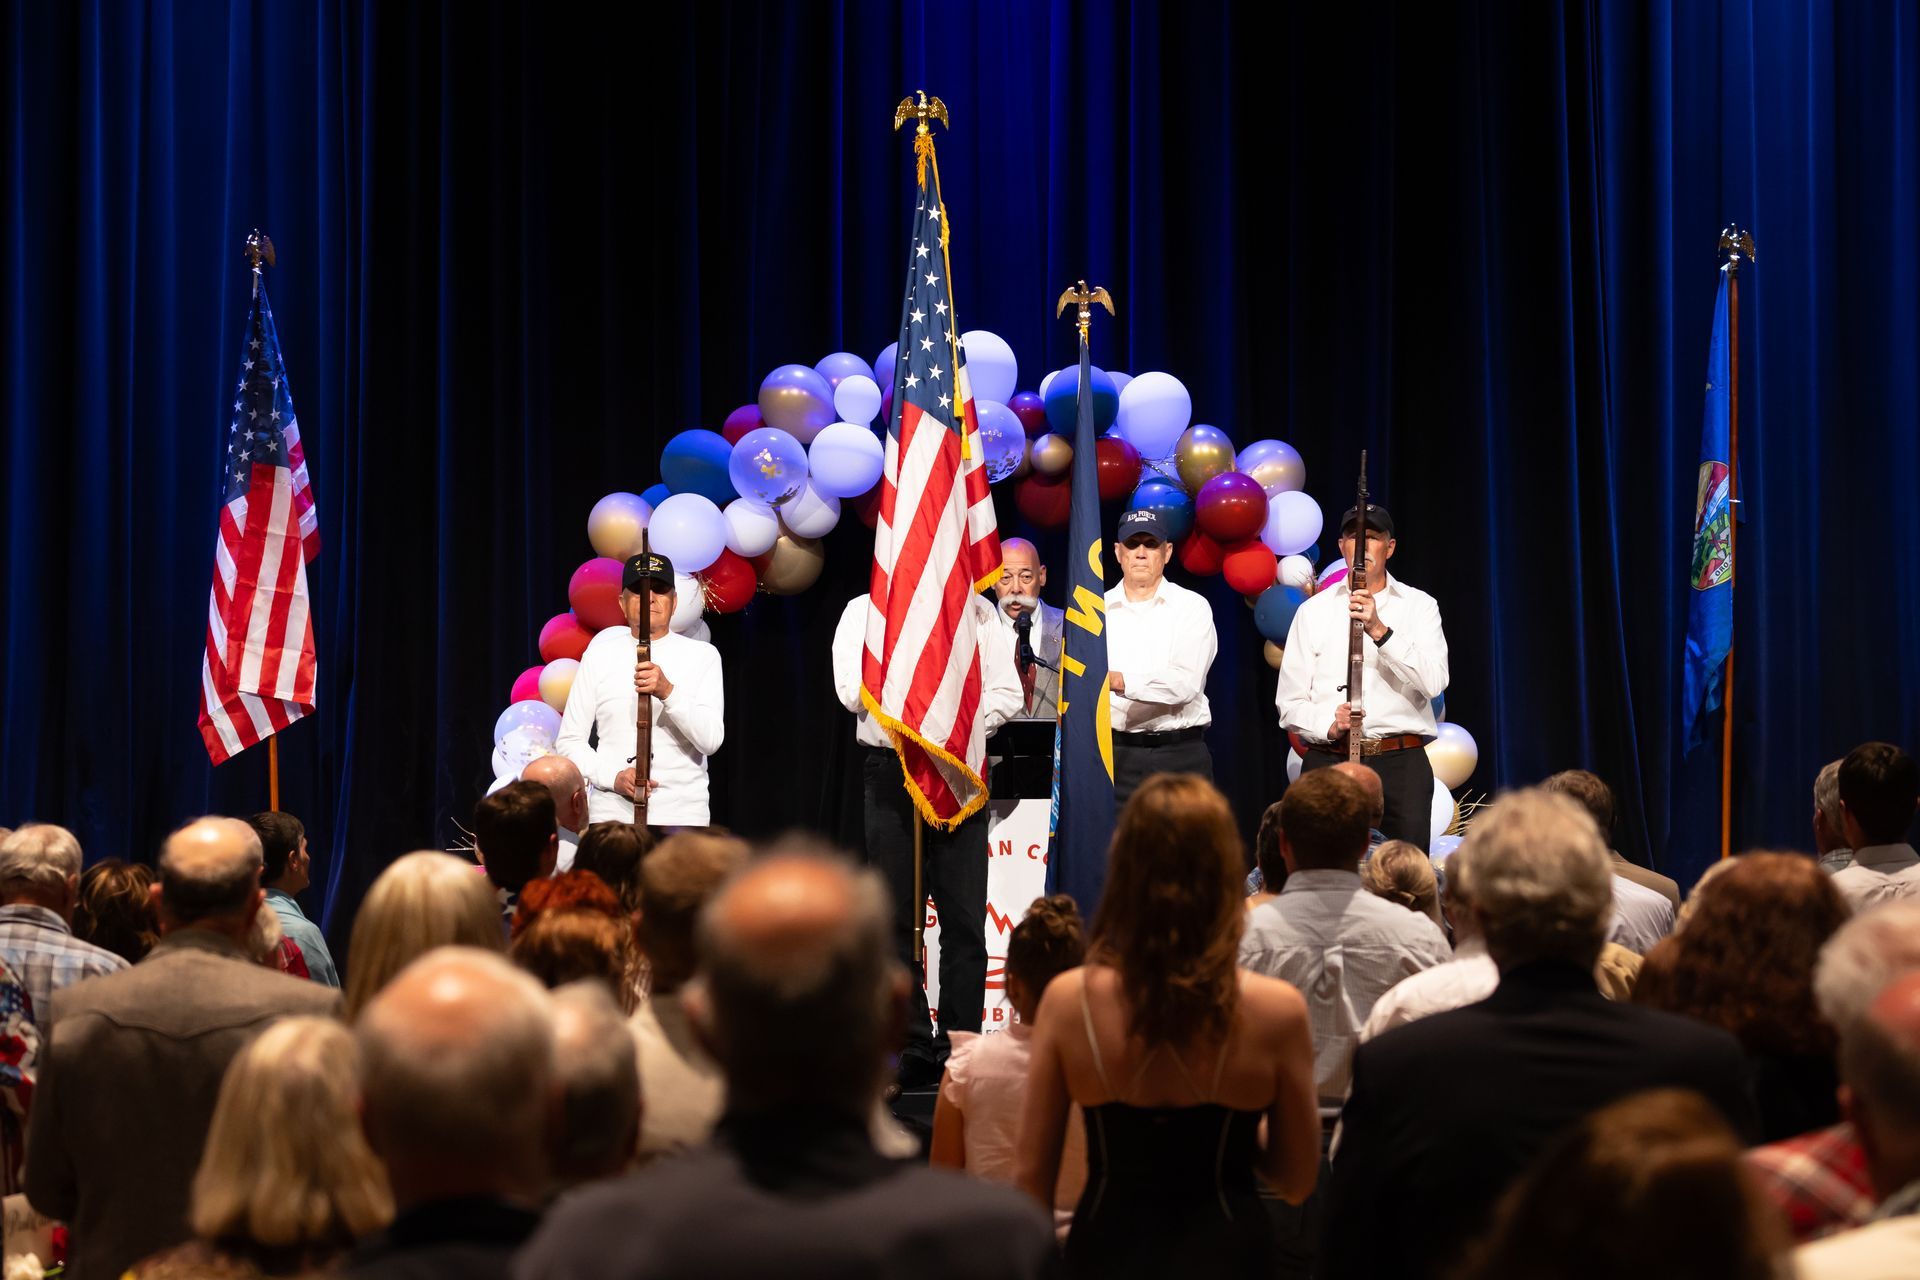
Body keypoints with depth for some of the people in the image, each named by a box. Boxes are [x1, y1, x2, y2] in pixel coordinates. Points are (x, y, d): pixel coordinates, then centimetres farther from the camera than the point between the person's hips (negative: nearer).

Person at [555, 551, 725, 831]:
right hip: (610, 813, 1)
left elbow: (711, 740, -7)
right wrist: (613, 777, -10)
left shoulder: (703, 655, 5)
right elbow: (568, 741, 7)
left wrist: (668, 692, -22)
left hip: (681, 816, -1)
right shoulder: (599, 655, 8)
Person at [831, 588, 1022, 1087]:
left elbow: (1006, 693, 5)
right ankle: (909, 1053, 5)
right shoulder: (863, 611, 8)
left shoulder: (976, 611, 13)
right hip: (891, 769, -1)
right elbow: (854, 692, -5)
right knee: (896, 918, 0)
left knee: (965, 920, -3)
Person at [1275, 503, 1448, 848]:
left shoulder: (1419, 605, 9)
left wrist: (1380, 631, -18)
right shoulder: (1312, 610, 11)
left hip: (1400, 765, 0)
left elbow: (1433, 683, -7)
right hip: (1327, 762, 1)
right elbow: (1289, 702, 8)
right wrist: (1329, 726, -13)